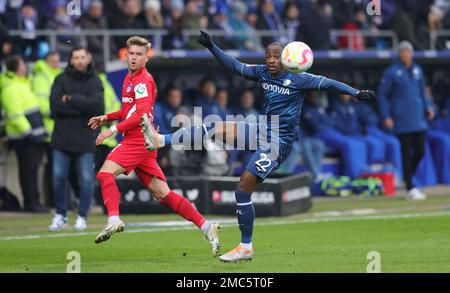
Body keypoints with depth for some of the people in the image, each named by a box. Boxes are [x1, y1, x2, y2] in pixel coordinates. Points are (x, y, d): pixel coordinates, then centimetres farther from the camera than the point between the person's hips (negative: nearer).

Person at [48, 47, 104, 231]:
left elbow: (97, 105, -14)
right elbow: (55, 105, -10)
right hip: (62, 136, 1)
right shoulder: (61, 80, 4)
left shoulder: (94, 81, 3)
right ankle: (60, 215, 16)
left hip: (85, 138, -1)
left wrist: (71, 99, -12)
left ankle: (82, 216, 9)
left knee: (86, 179, -4)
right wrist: (82, 107, -12)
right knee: (58, 177, 0)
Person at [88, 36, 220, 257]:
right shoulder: (130, 78, 20)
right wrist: (107, 117, 21)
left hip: (139, 139, -9)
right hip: (136, 141, 9)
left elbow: (142, 114, -19)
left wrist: (114, 129, -19)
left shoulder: (143, 80, -9)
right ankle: (206, 226, 4)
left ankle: (114, 220, -35)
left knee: (105, 173, -19)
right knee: (162, 193, 5)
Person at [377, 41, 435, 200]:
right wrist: (386, 117, -9)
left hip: (418, 118, 5)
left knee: (420, 151, 1)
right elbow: (382, 95, -2)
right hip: (402, 119, -5)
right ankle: (410, 188, 0)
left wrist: (428, 107, 7)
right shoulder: (392, 72, -3)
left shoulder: (417, 70, 13)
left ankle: (406, 177, 23)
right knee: (407, 152, -4)